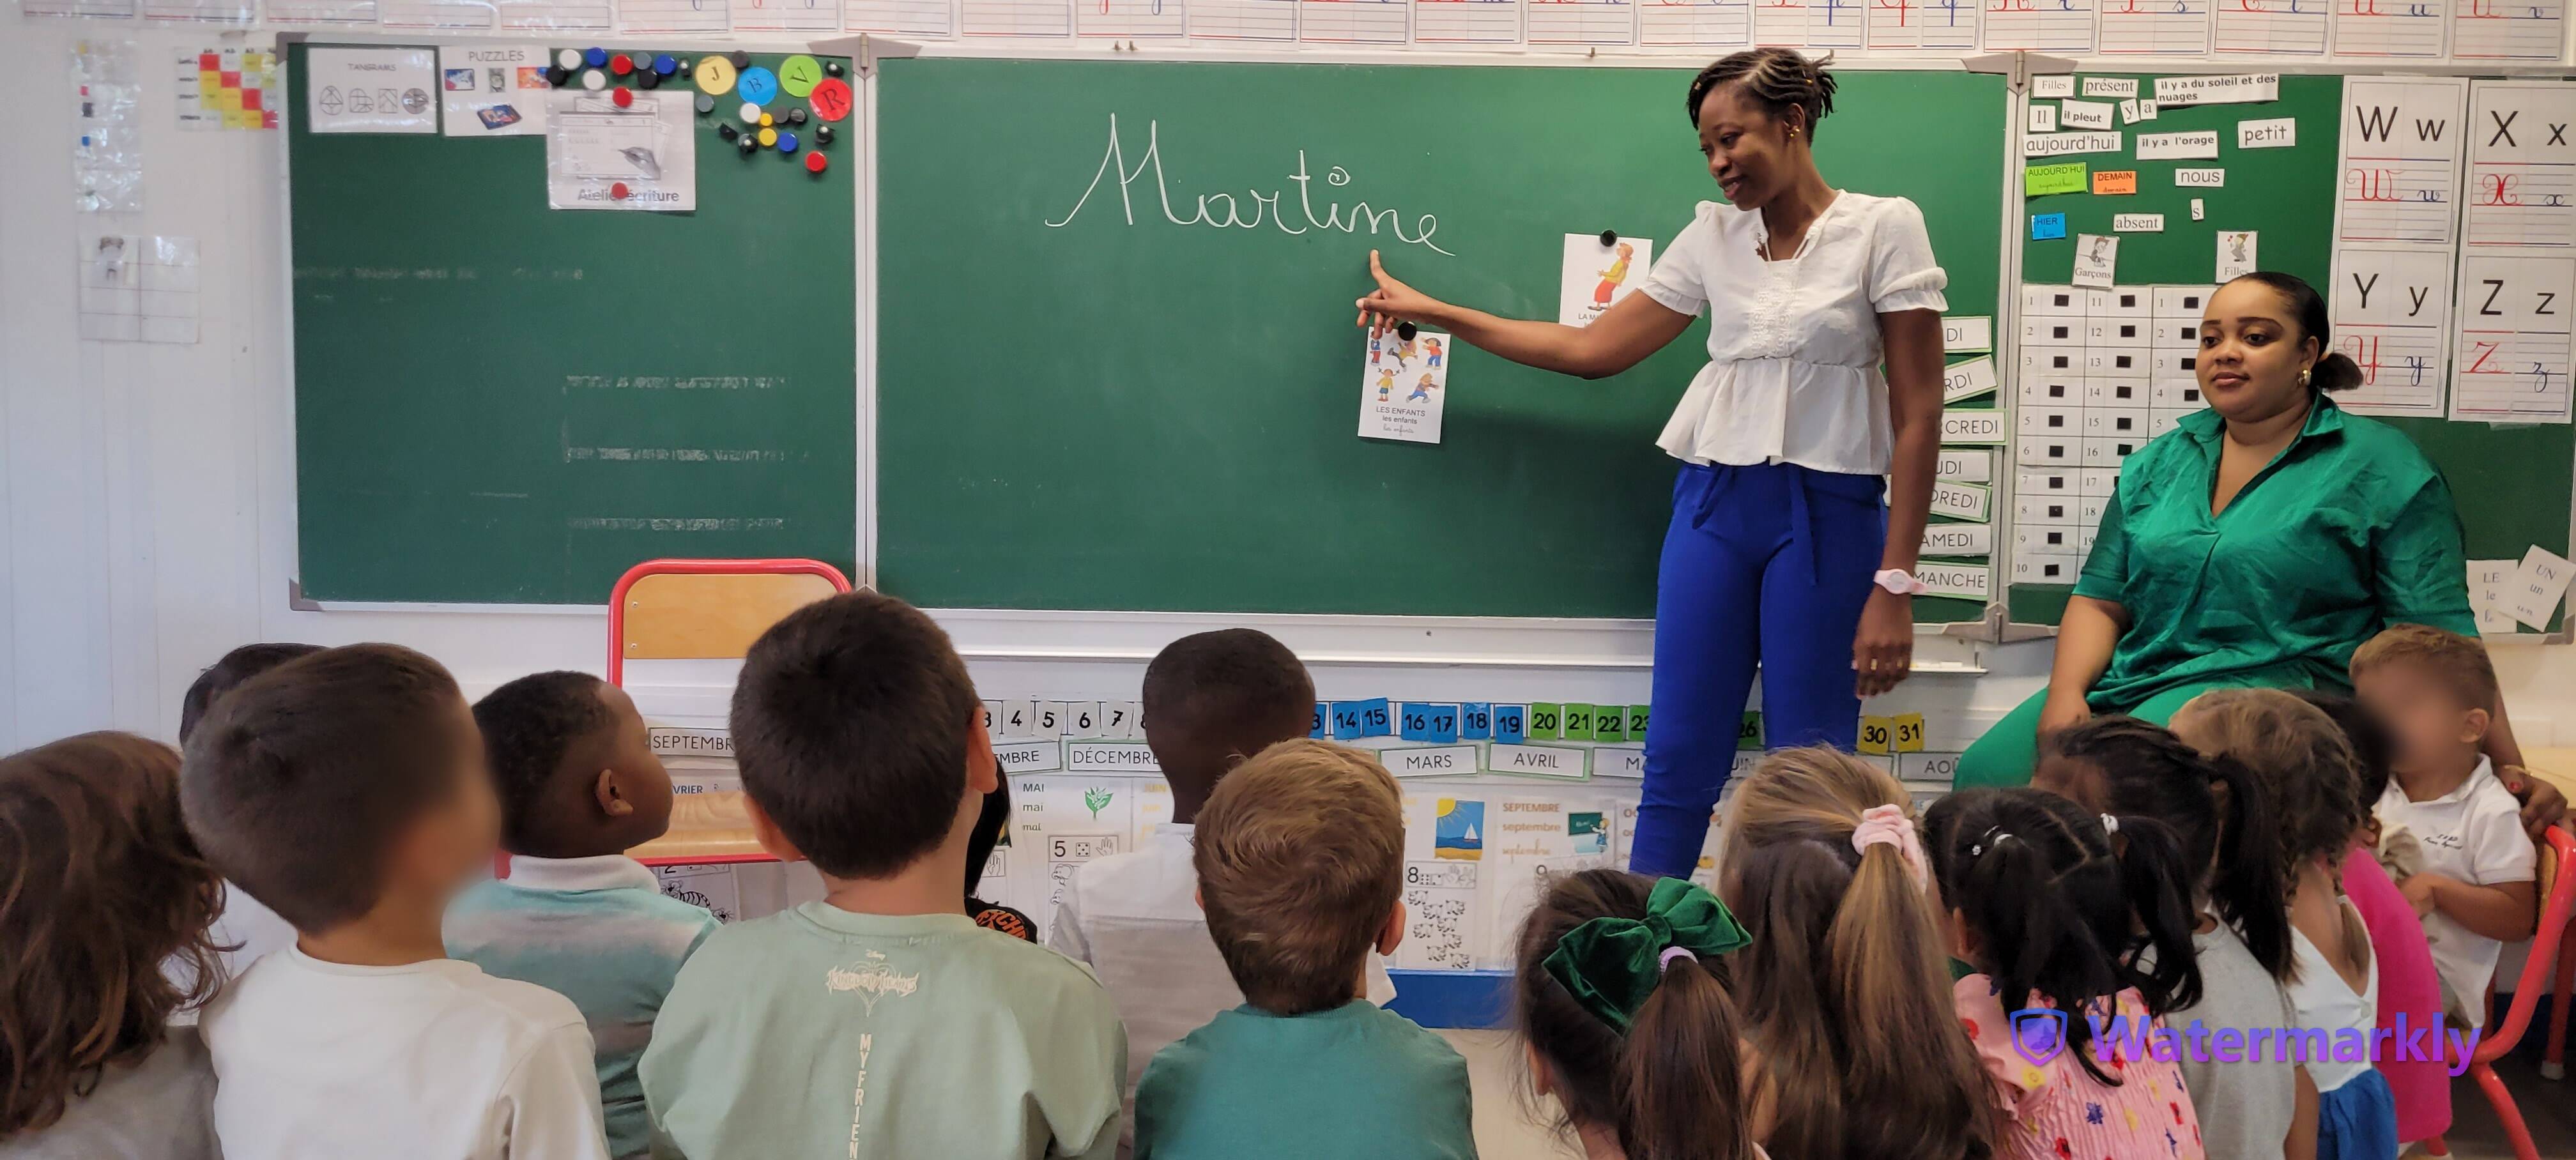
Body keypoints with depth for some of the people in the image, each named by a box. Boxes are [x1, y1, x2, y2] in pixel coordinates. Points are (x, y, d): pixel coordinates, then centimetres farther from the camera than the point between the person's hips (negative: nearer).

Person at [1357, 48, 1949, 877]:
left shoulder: (1884, 228, -4)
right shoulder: (1712, 237, 8)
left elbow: (1918, 413, -6)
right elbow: (1592, 349, 12)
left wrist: (1895, 583, -11)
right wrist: (1433, 314, 10)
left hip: (1829, 514, -4)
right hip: (1713, 505, 4)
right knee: (1678, 758, 4)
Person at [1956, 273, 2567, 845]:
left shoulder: (2380, 467, 2)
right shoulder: (2160, 462, 17)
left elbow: (2440, 635, -1)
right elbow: (2100, 599, 14)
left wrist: (2511, 773, -9)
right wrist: (2065, 693, -5)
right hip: (2131, 683, 5)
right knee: (1984, 772, -21)